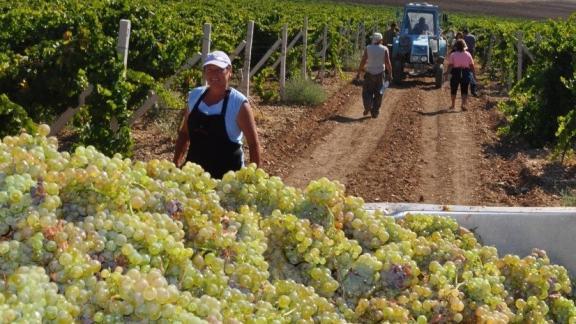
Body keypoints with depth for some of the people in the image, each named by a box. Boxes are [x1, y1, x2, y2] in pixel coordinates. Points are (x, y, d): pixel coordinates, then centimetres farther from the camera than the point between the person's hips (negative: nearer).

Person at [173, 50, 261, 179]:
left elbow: (253, 144, -7)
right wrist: (176, 164, 10)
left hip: (227, 173, -5)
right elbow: (184, 133, 15)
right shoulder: (195, 96, 4)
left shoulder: (238, 103, -10)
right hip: (194, 170, 5)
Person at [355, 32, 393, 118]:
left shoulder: (368, 48, -6)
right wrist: (390, 74, 0)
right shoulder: (384, 49, -5)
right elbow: (388, 63, -8)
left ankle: (368, 107, -14)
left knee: (367, 92, 9)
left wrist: (358, 72, -2)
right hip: (380, 74, 1)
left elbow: (363, 61, -8)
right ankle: (375, 112, 10)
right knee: (378, 93, 10)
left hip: (369, 73, -1)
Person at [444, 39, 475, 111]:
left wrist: (447, 73, -7)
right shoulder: (468, 54, 4)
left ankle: (453, 105, 26)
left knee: (453, 90, 15)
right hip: (466, 74, 1)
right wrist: (473, 73, 14)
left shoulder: (452, 55, -4)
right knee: (464, 90, 6)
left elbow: (450, 65, -12)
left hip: (456, 73, -1)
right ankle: (463, 104, -11)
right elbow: (472, 65, 4)